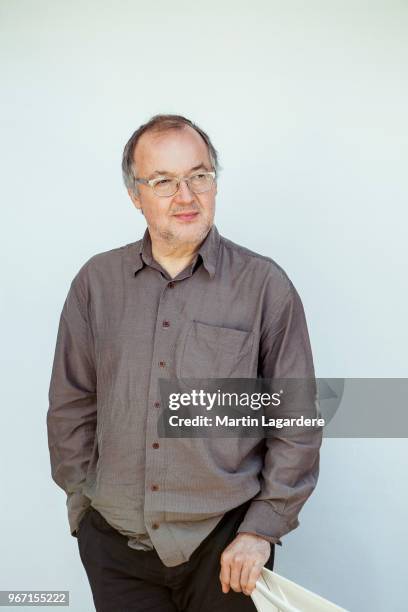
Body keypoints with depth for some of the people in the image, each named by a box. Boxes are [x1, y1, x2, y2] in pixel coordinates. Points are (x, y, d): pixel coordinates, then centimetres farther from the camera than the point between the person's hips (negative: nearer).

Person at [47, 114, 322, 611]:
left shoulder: (266, 285, -6)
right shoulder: (96, 282, 1)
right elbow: (70, 408, 8)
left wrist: (262, 529, -6)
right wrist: (82, 501, 6)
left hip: (225, 547, -2)